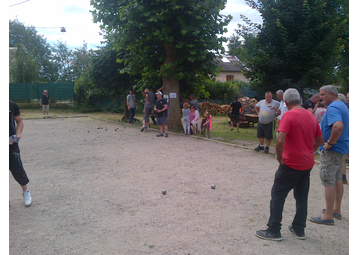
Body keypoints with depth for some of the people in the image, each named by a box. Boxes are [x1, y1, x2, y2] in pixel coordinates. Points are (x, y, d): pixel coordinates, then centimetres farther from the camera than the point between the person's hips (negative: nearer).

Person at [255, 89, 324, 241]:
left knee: (278, 195, 2)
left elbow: (280, 140, -27)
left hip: (291, 164, -7)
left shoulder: (289, 116, -15)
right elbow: (320, 140, 16)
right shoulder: (311, 116, 8)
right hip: (307, 164, 7)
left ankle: (273, 231, 6)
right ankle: (299, 229, 25)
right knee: (302, 197, 16)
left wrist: (279, 157, -13)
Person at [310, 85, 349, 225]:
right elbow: (343, 126, 23)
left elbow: (338, 126, -36)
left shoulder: (333, 107, -19)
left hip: (332, 150, -10)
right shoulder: (343, 106, 14)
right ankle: (336, 210, 30)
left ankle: (328, 216, 1)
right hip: (342, 149, 11)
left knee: (328, 182, -5)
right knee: (337, 179, 18)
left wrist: (330, 143, -25)